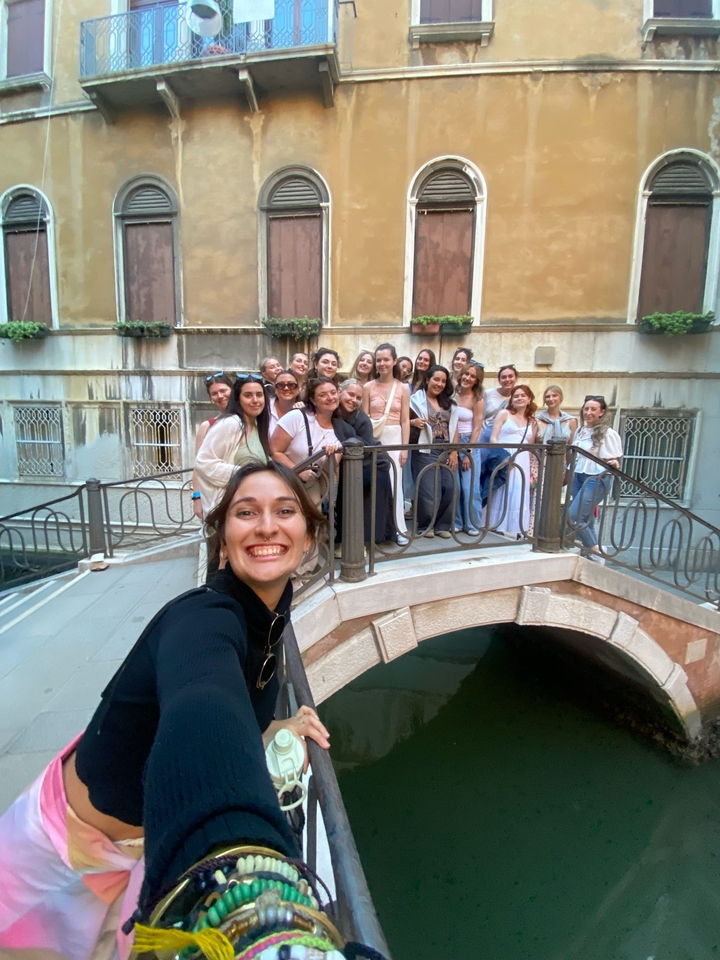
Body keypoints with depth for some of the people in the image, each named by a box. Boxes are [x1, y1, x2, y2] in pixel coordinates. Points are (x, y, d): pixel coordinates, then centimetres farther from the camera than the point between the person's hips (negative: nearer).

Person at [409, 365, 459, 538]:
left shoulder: (449, 403, 15)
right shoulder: (416, 399, 1)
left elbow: (454, 428, 11)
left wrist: (454, 452, 3)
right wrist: (413, 422, -25)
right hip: (425, 451, -5)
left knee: (450, 488, -4)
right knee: (428, 490, -7)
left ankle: (442, 525, 13)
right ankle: (424, 526, 13)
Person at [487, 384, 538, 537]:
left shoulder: (532, 422, 19)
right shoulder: (504, 414, 7)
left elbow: (530, 447, 20)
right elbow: (493, 438, -3)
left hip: (521, 463, 4)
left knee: (519, 495, -1)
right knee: (502, 493, -5)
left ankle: (519, 530, 6)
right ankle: (497, 528, 3)